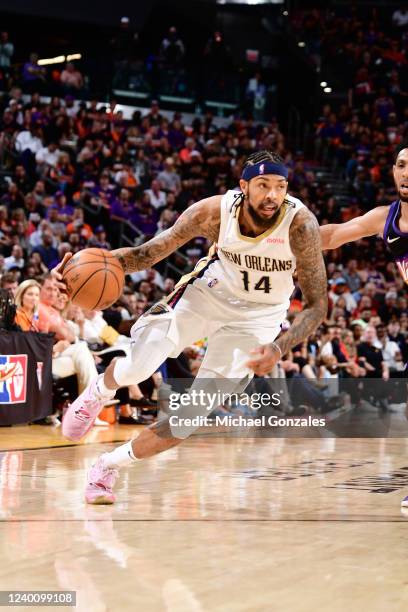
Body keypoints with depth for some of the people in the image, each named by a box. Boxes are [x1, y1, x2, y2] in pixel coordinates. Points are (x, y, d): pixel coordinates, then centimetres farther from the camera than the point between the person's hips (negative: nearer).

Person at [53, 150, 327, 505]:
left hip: (259, 316, -1)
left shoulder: (301, 225, -31)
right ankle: (100, 392, 22)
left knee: (192, 416, -7)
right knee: (138, 367, -17)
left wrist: (280, 348, -44)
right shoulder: (214, 212, -25)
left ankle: (109, 467, 14)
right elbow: (148, 253, -16)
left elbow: (317, 305, -25)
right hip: (211, 290, 1)